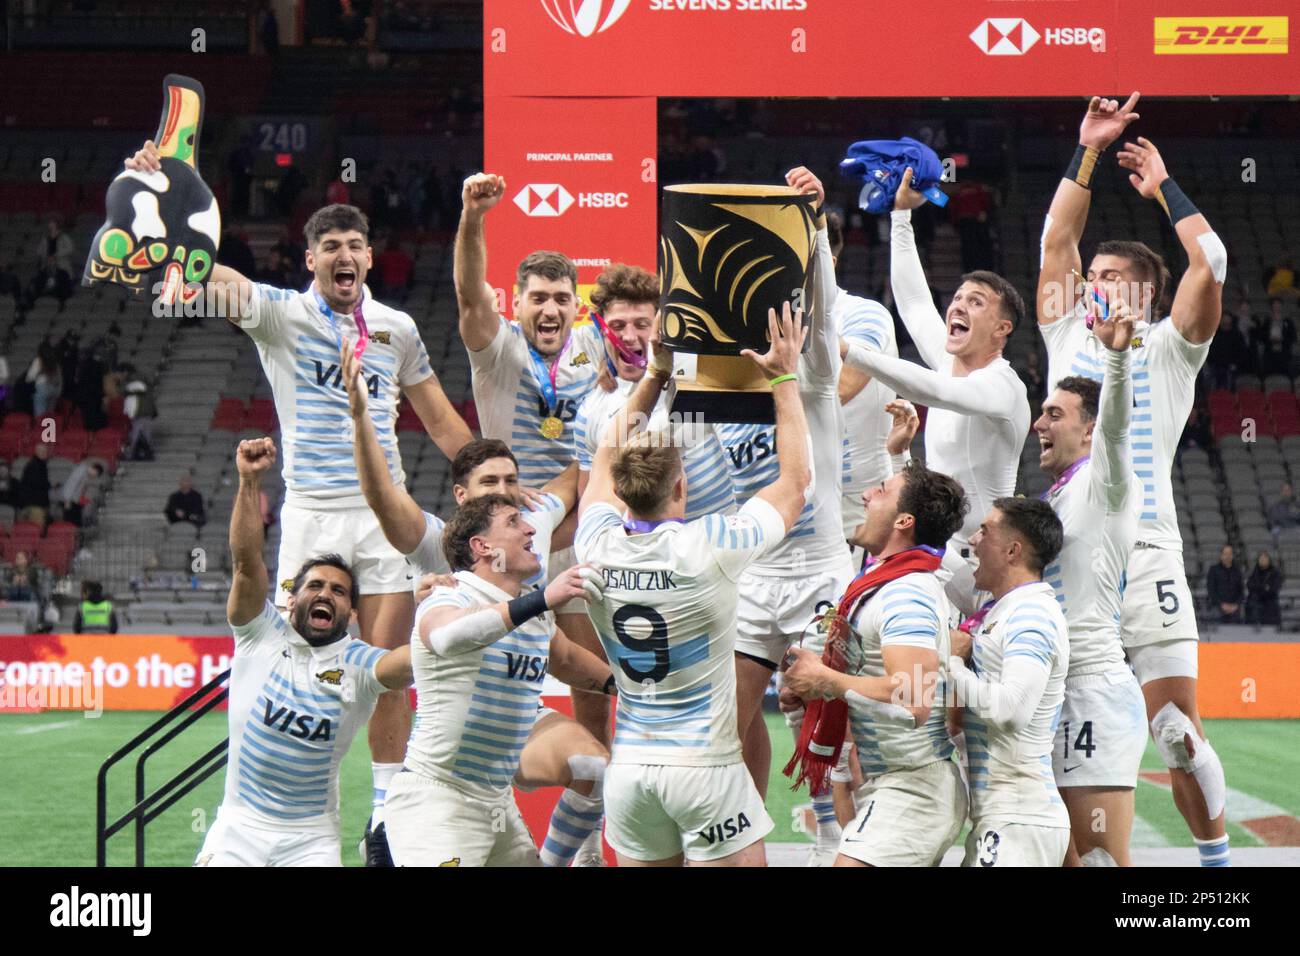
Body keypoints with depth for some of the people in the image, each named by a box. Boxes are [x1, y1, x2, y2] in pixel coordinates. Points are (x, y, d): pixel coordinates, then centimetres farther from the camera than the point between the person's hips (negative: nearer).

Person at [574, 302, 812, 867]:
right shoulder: (710, 548, -14)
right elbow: (795, 479, 2)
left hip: (629, 765, 5)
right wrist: (785, 378, 8)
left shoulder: (596, 545, -2)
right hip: (705, 763, -5)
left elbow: (606, 458, 19)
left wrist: (657, 375, 22)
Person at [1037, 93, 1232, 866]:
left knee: (1177, 728, -5)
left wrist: (1165, 186, 6)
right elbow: (1057, 240, 10)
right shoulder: (1068, 338, 16)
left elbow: (1210, 263, -4)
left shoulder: (1168, 349, 9)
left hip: (1143, 552, -3)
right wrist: (1088, 155, 5)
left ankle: (1216, 857, 10)